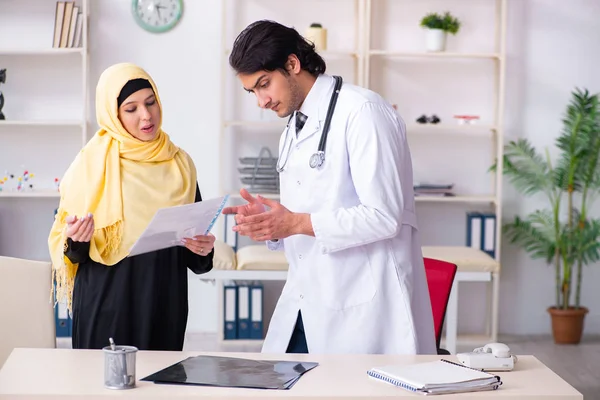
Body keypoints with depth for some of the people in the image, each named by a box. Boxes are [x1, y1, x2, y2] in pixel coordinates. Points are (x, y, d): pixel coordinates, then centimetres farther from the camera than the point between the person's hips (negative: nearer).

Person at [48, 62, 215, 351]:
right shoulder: (90, 164, -2)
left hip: (164, 305, 2)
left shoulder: (179, 164, 7)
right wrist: (76, 240, -19)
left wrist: (203, 248, -6)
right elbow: (70, 251, 1)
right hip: (105, 306, -2)